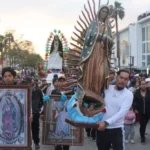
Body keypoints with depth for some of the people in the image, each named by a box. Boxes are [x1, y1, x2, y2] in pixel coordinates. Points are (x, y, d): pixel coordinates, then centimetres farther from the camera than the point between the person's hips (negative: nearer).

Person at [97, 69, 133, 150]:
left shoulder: (128, 94, -8)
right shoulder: (106, 88, 0)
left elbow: (122, 112, -20)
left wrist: (106, 122, -31)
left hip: (117, 129, -3)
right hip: (102, 128, 3)